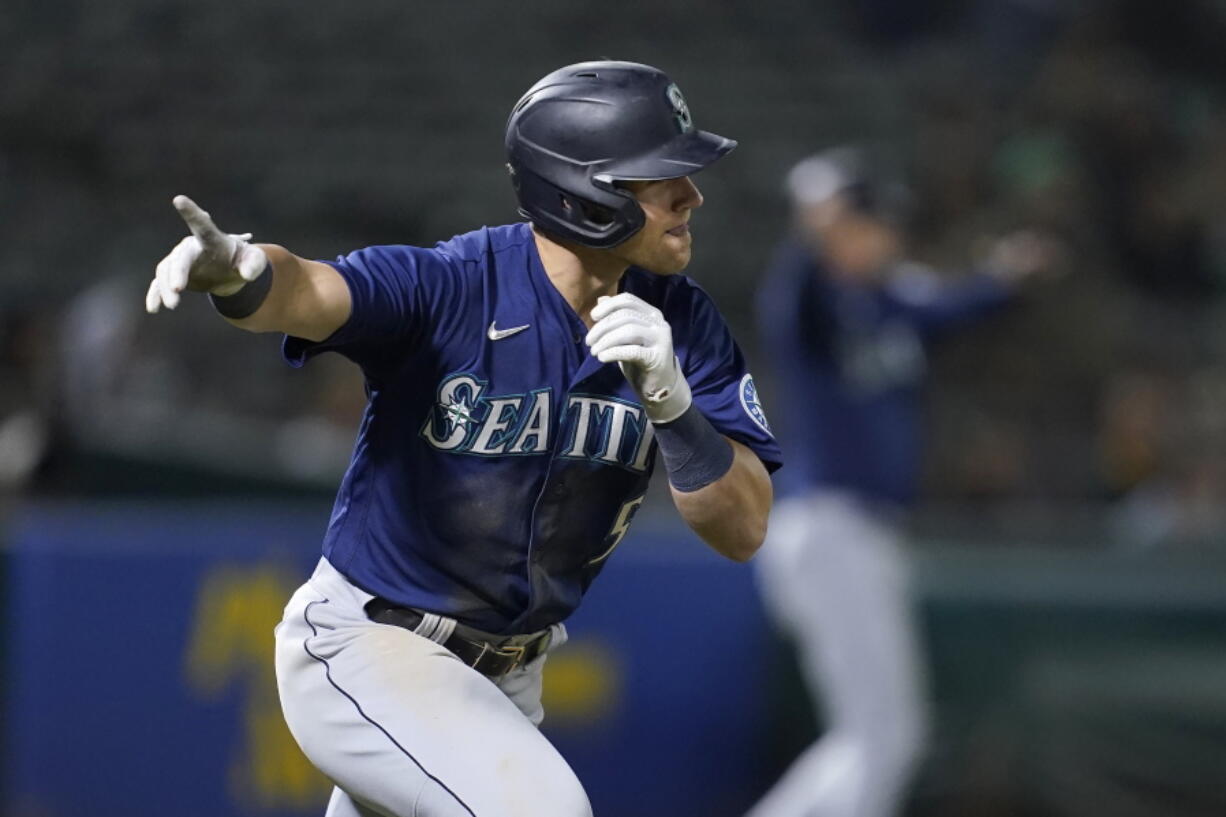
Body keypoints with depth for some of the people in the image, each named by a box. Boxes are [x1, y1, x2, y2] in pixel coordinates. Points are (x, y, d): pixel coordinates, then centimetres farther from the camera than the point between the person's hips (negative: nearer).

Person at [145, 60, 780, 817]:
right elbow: (308, 292, -43)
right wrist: (238, 270, -67)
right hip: (366, 650, -7)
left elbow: (744, 530, -14)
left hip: (506, 678, 7)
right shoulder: (445, 289, -23)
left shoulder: (680, 321, -8)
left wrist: (671, 398, -31)